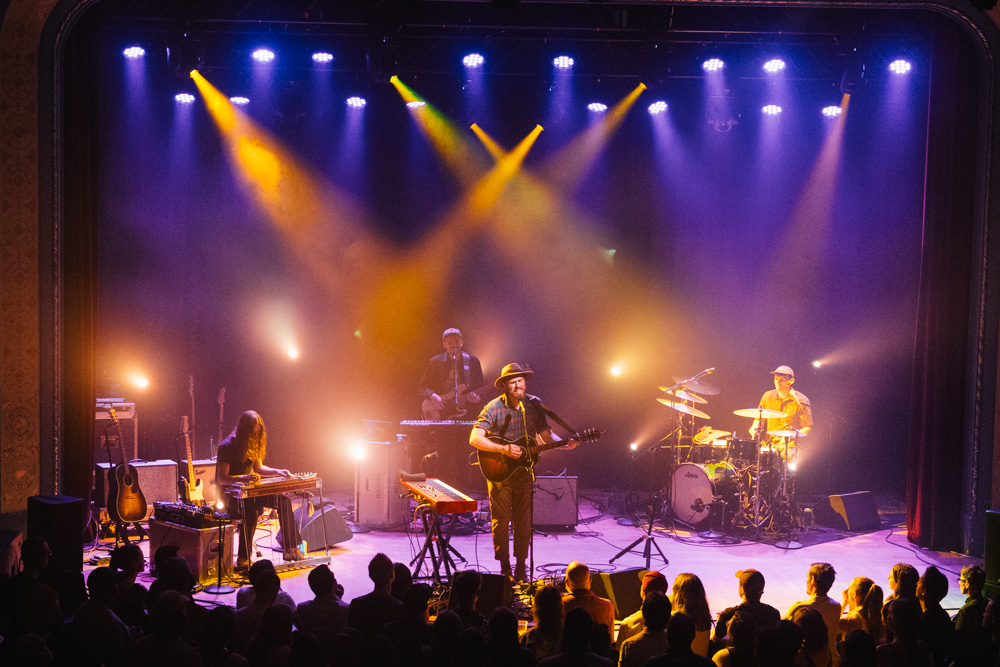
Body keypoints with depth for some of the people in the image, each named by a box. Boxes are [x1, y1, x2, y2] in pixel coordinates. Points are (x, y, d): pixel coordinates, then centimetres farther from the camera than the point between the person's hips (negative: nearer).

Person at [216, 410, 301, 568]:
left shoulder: (254, 444, 8)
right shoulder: (227, 447, -16)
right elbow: (221, 478, -22)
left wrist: (277, 472, 3)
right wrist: (243, 478, -39)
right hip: (231, 494, -7)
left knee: (284, 501, -12)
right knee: (251, 510, -37)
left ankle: (290, 549, -8)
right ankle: (243, 558, -28)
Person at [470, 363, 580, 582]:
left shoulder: (534, 405, 1)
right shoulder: (494, 408, -13)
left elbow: (546, 435, 8)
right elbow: (475, 439, -19)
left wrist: (565, 444, -11)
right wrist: (504, 449, -26)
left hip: (523, 471, 3)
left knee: (523, 521, 5)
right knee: (501, 521, 1)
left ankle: (521, 568, 15)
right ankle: (505, 570, 12)